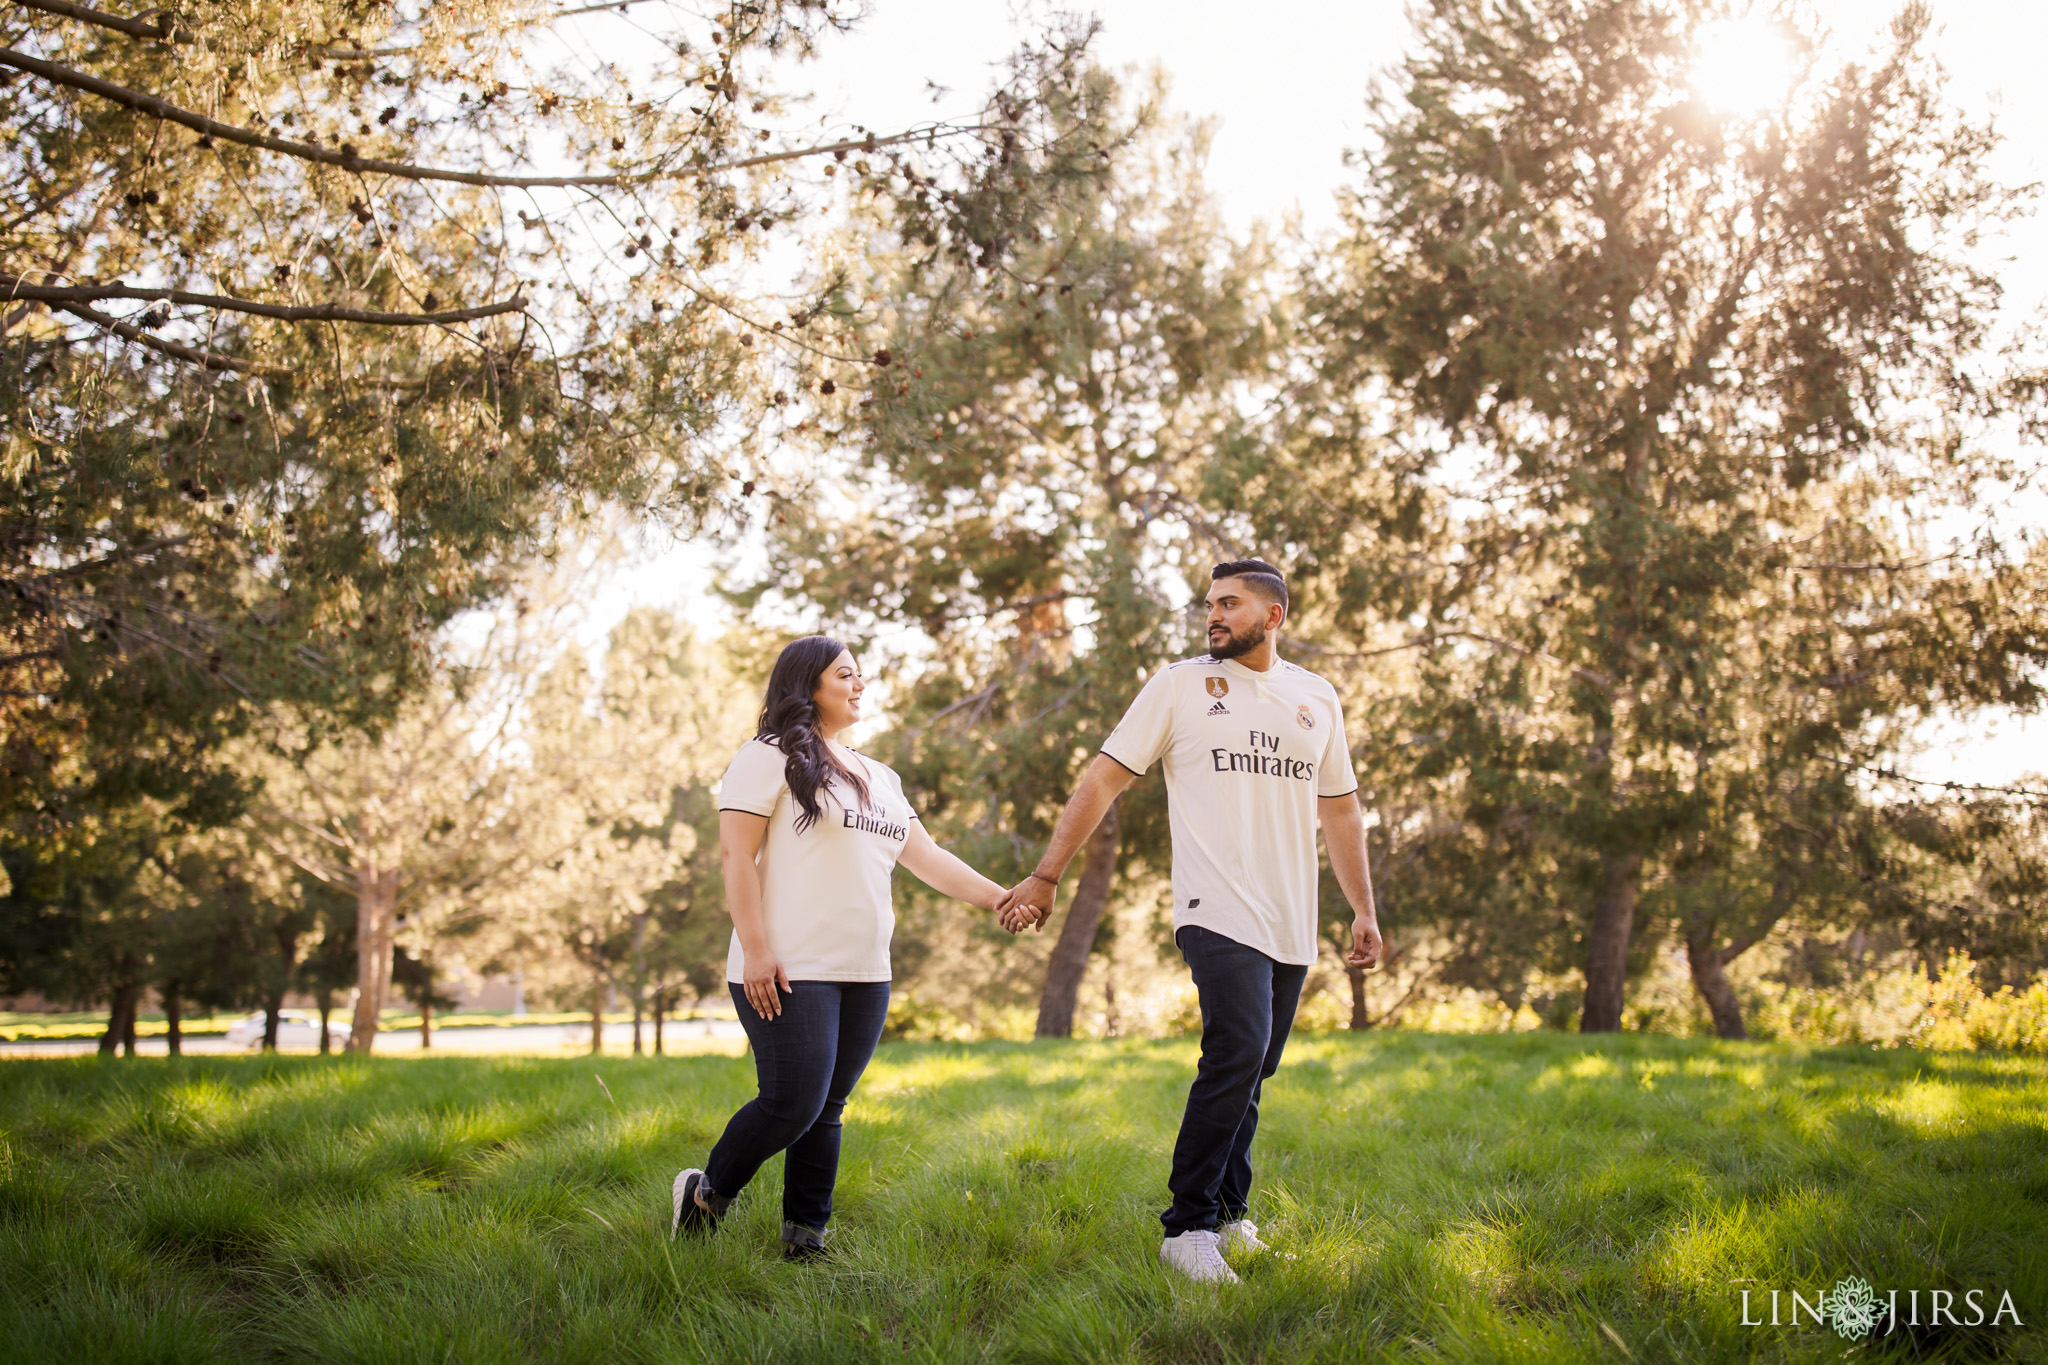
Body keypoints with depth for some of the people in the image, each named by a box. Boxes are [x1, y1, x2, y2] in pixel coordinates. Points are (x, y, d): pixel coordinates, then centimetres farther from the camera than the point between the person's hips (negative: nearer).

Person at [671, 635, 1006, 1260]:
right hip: (789, 973, -7)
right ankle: (707, 1194, 11)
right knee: (792, 1103, -11)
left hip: (864, 974, 7)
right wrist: (755, 949, -15)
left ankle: (805, 1239, 12)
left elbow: (927, 856, 22)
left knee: (826, 1110, 6)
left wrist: (1001, 898, 13)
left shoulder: (878, 778, 22)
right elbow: (736, 852, -7)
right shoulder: (770, 757, -1)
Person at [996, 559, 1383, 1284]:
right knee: (1238, 1055, -19)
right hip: (1220, 915, -5)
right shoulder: (1180, 685, 2)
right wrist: (1044, 877, -5)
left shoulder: (1317, 698, 15)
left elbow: (1339, 808, 23)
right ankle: (1188, 1226, -10)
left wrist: (1364, 910, 20)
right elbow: (1103, 780, 1)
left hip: (1292, 925, 5)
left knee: (1248, 1074, 8)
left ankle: (1228, 1215, 22)